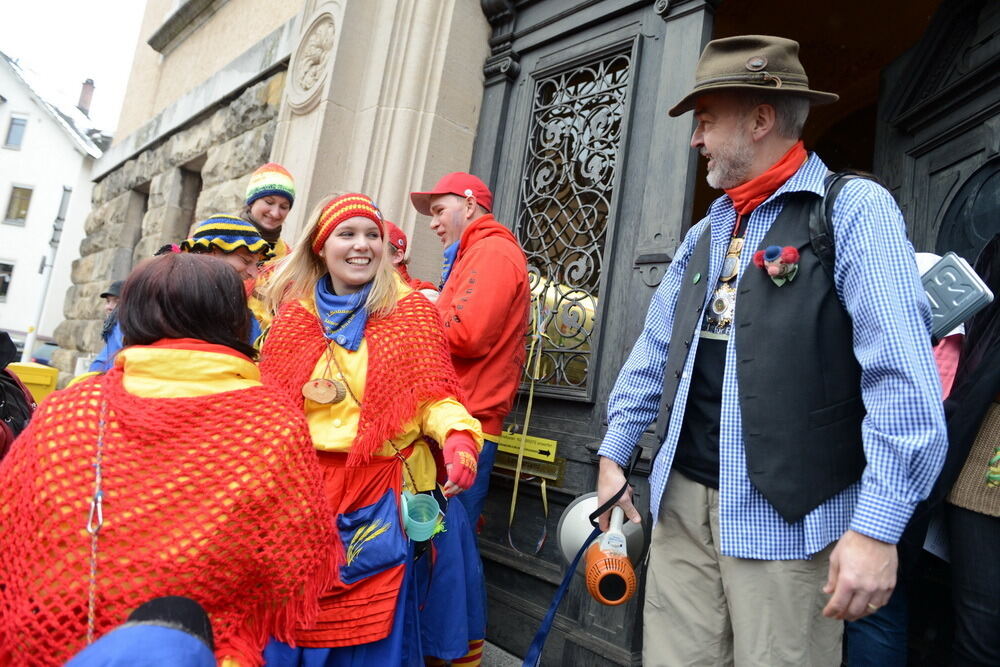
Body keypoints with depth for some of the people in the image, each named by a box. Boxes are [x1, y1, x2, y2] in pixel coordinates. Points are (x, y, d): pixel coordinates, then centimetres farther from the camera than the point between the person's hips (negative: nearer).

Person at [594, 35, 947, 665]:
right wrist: (613, 454, 15)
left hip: (787, 514, -6)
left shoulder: (855, 210, -7)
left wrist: (877, 527, -18)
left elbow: (903, 379, -15)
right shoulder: (706, 233, 14)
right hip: (681, 501, 6)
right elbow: (655, 351, 17)